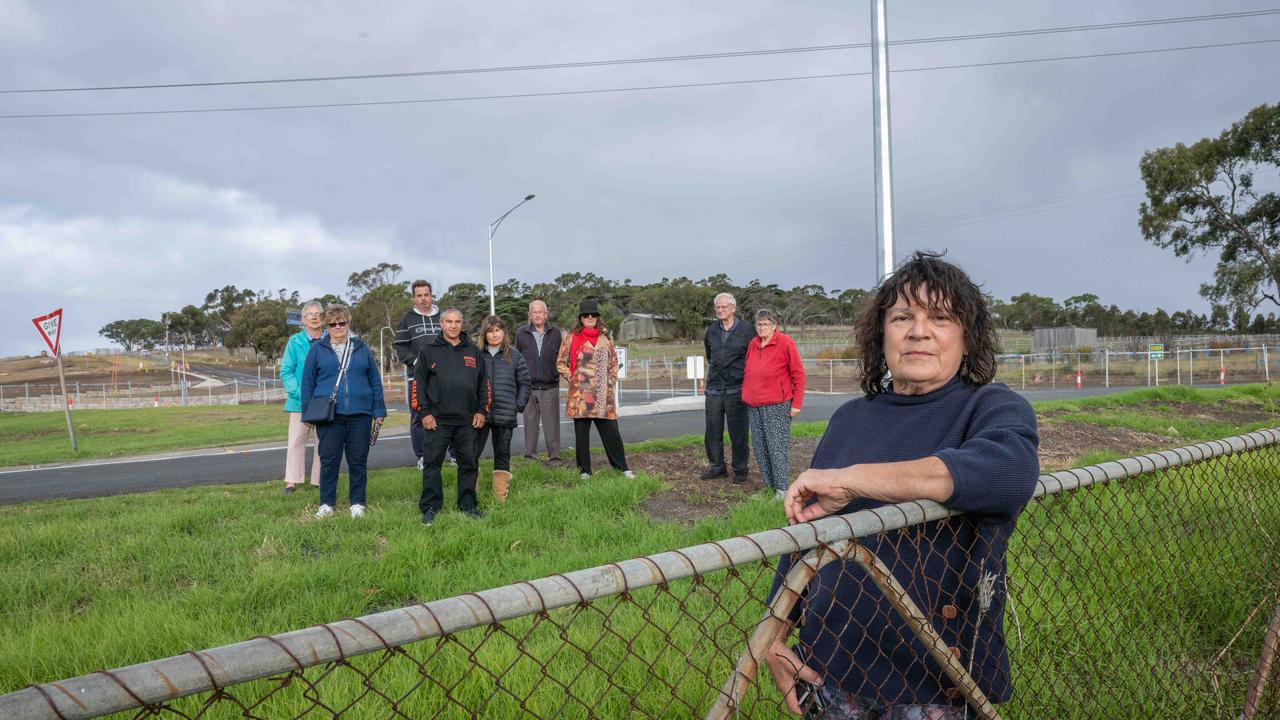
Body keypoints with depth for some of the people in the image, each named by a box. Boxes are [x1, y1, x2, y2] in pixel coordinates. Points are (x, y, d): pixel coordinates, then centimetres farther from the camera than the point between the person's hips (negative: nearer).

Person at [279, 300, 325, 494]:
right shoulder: (295, 342, 0)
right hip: (300, 400, 0)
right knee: (296, 440, 2)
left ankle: (320, 479, 17)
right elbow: (286, 371, -1)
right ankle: (292, 481, 9)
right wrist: (300, 393, -13)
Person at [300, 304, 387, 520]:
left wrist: (379, 411, 4)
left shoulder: (361, 348, 9)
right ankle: (326, 504, 12)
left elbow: (375, 380, 9)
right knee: (329, 460, 2)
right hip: (329, 415, -1)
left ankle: (357, 503, 16)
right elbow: (308, 383, 6)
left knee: (358, 460, 6)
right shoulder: (317, 349, 5)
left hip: (360, 414, 1)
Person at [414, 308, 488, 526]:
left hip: (468, 420, 2)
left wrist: (481, 410, 5)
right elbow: (418, 383, 1)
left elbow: (483, 383, 13)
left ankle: (468, 505, 19)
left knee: (468, 463, 7)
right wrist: (424, 412, -6)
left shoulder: (474, 351, 10)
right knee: (432, 464, 1)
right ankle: (430, 507, 10)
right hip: (437, 420, -2)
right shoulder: (429, 351, 3)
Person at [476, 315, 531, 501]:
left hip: (505, 415, 1)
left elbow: (524, 382, 8)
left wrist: (519, 405, -1)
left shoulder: (514, 356, 5)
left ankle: (501, 497, 17)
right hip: (479, 414, -1)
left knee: (503, 454, 9)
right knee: (472, 453, -2)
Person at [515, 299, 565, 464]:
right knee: (530, 423, 6)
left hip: (550, 387, 0)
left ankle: (554, 456, 6)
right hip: (528, 387, 0)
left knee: (551, 424, 0)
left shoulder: (555, 332, 7)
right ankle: (530, 456, 15)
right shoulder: (521, 333, 6)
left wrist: (557, 374, 3)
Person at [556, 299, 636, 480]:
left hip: (604, 396, 2)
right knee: (581, 434, 5)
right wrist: (572, 379, -5)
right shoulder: (571, 339, 1)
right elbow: (560, 363, 4)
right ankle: (584, 470, 15)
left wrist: (611, 380, 7)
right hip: (580, 394, -2)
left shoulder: (605, 338, 11)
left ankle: (622, 467, 13)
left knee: (611, 432, 4)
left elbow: (614, 362, 19)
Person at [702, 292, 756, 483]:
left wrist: (744, 376, 3)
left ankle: (740, 470, 14)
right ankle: (716, 466, 21)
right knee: (712, 432, 7)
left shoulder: (746, 329, -3)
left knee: (738, 432, 3)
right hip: (714, 389, 4)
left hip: (736, 389, -4)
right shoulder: (711, 331, 10)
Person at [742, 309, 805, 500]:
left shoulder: (785, 343, -6)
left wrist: (797, 403, -9)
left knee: (777, 447, -5)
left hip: (777, 405, -6)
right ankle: (768, 485, 19)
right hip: (754, 405, 6)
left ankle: (782, 489, 1)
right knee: (760, 447, 9)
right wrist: (745, 395, 16)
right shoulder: (752, 344, 10)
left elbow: (798, 374, -6)